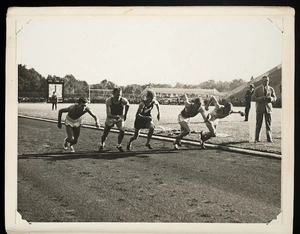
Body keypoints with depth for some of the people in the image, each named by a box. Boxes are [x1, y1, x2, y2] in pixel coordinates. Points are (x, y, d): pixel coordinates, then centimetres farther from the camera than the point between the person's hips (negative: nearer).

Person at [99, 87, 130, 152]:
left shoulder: (123, 100, -25)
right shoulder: (109, 101, -28)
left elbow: (127, 105, 2)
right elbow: (108, 114, -29)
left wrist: (125, 115, 6)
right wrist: (115, 117, -47)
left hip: (120, 117, 1)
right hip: (111, 117, -1)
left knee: (122, 131, -13)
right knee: (105, 133, -2)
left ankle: (119, 145, 11)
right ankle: (102, 145, 28)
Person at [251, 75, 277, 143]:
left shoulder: (271, 89, 8)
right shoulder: (257, 89, 3)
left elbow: (274, 98, 11)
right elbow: (253, 98, -1)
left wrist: (271, 98, -12)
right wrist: (261, 98, -16)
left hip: (268, 108, 1)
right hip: (260, 108, -1)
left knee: (269, 124, 0)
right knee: (258, 124, -1)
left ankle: (269, 139, 5)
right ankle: (256, 139, 5)